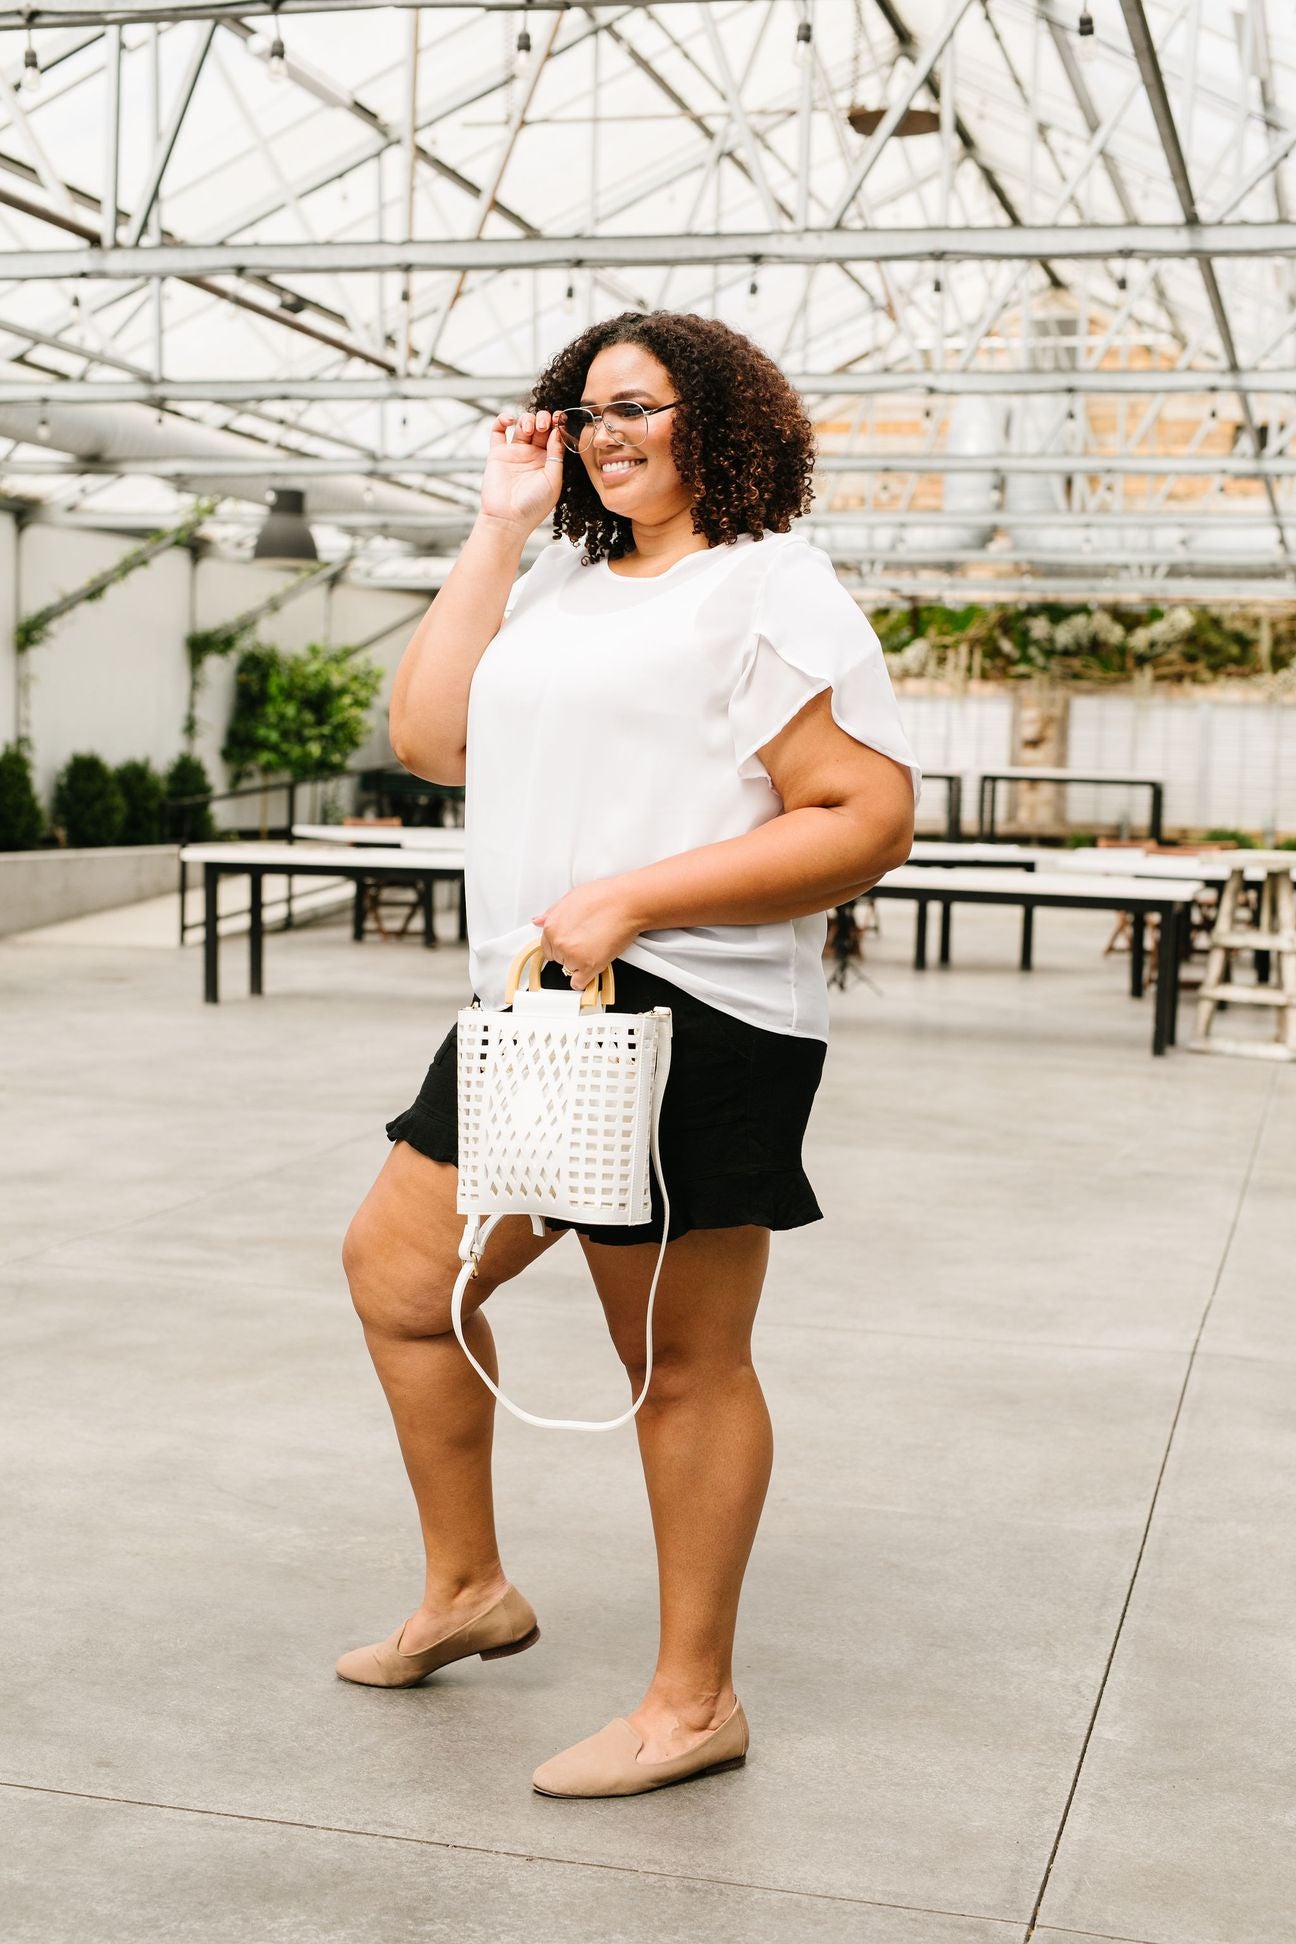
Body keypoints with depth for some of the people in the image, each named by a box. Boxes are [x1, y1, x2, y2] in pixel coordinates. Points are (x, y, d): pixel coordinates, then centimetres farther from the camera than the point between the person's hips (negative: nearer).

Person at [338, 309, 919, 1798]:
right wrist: (499, 526, 9)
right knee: (395, 1266, 16)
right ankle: (466, 1590, 33)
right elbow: (429, 738, 10)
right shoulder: (563, 583, 18)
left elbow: (870, 820, -14)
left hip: (687, 1019, -9)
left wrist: (629, 901, -19)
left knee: (684, 1362, 1)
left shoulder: (772, 586, -6)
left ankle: (695, 1700, 17)